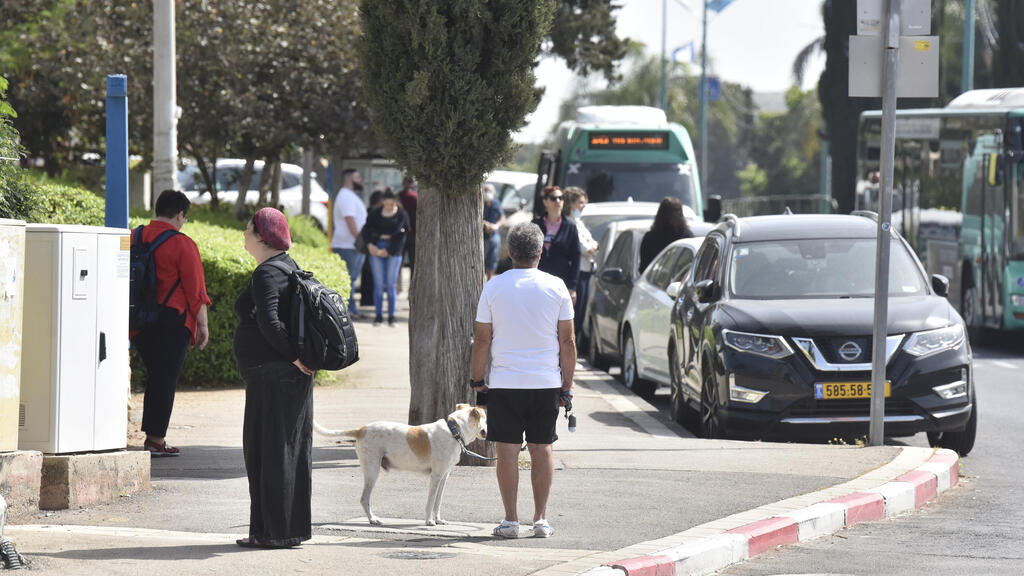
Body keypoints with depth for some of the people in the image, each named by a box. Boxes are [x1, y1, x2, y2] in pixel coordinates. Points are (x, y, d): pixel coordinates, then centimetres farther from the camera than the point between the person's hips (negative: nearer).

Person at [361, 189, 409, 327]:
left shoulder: (401, 215, 2)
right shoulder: (375, 214, 9)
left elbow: (402, 237, -4)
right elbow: (366, 230, 9)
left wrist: (388, 251, -11)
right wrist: (370, 245, -8)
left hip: (393, 252, -2)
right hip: (376, 250, 2)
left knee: (391, 284, -3)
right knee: (378, 284, -1)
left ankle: (391, 315, 2)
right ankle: (379, 314, 5)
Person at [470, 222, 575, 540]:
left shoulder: (494, 287, -2)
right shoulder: (556, 287, 0)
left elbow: (482, 341, -1)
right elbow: (567, 341, 3)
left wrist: (477, 380, 9)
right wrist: (567, 384, 10)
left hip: (505, 383, -1)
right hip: (546, 383, 1)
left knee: (507, 450, 2)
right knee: (542, 448, 9)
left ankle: (510, 521, 2)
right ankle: (541, 519, 9)